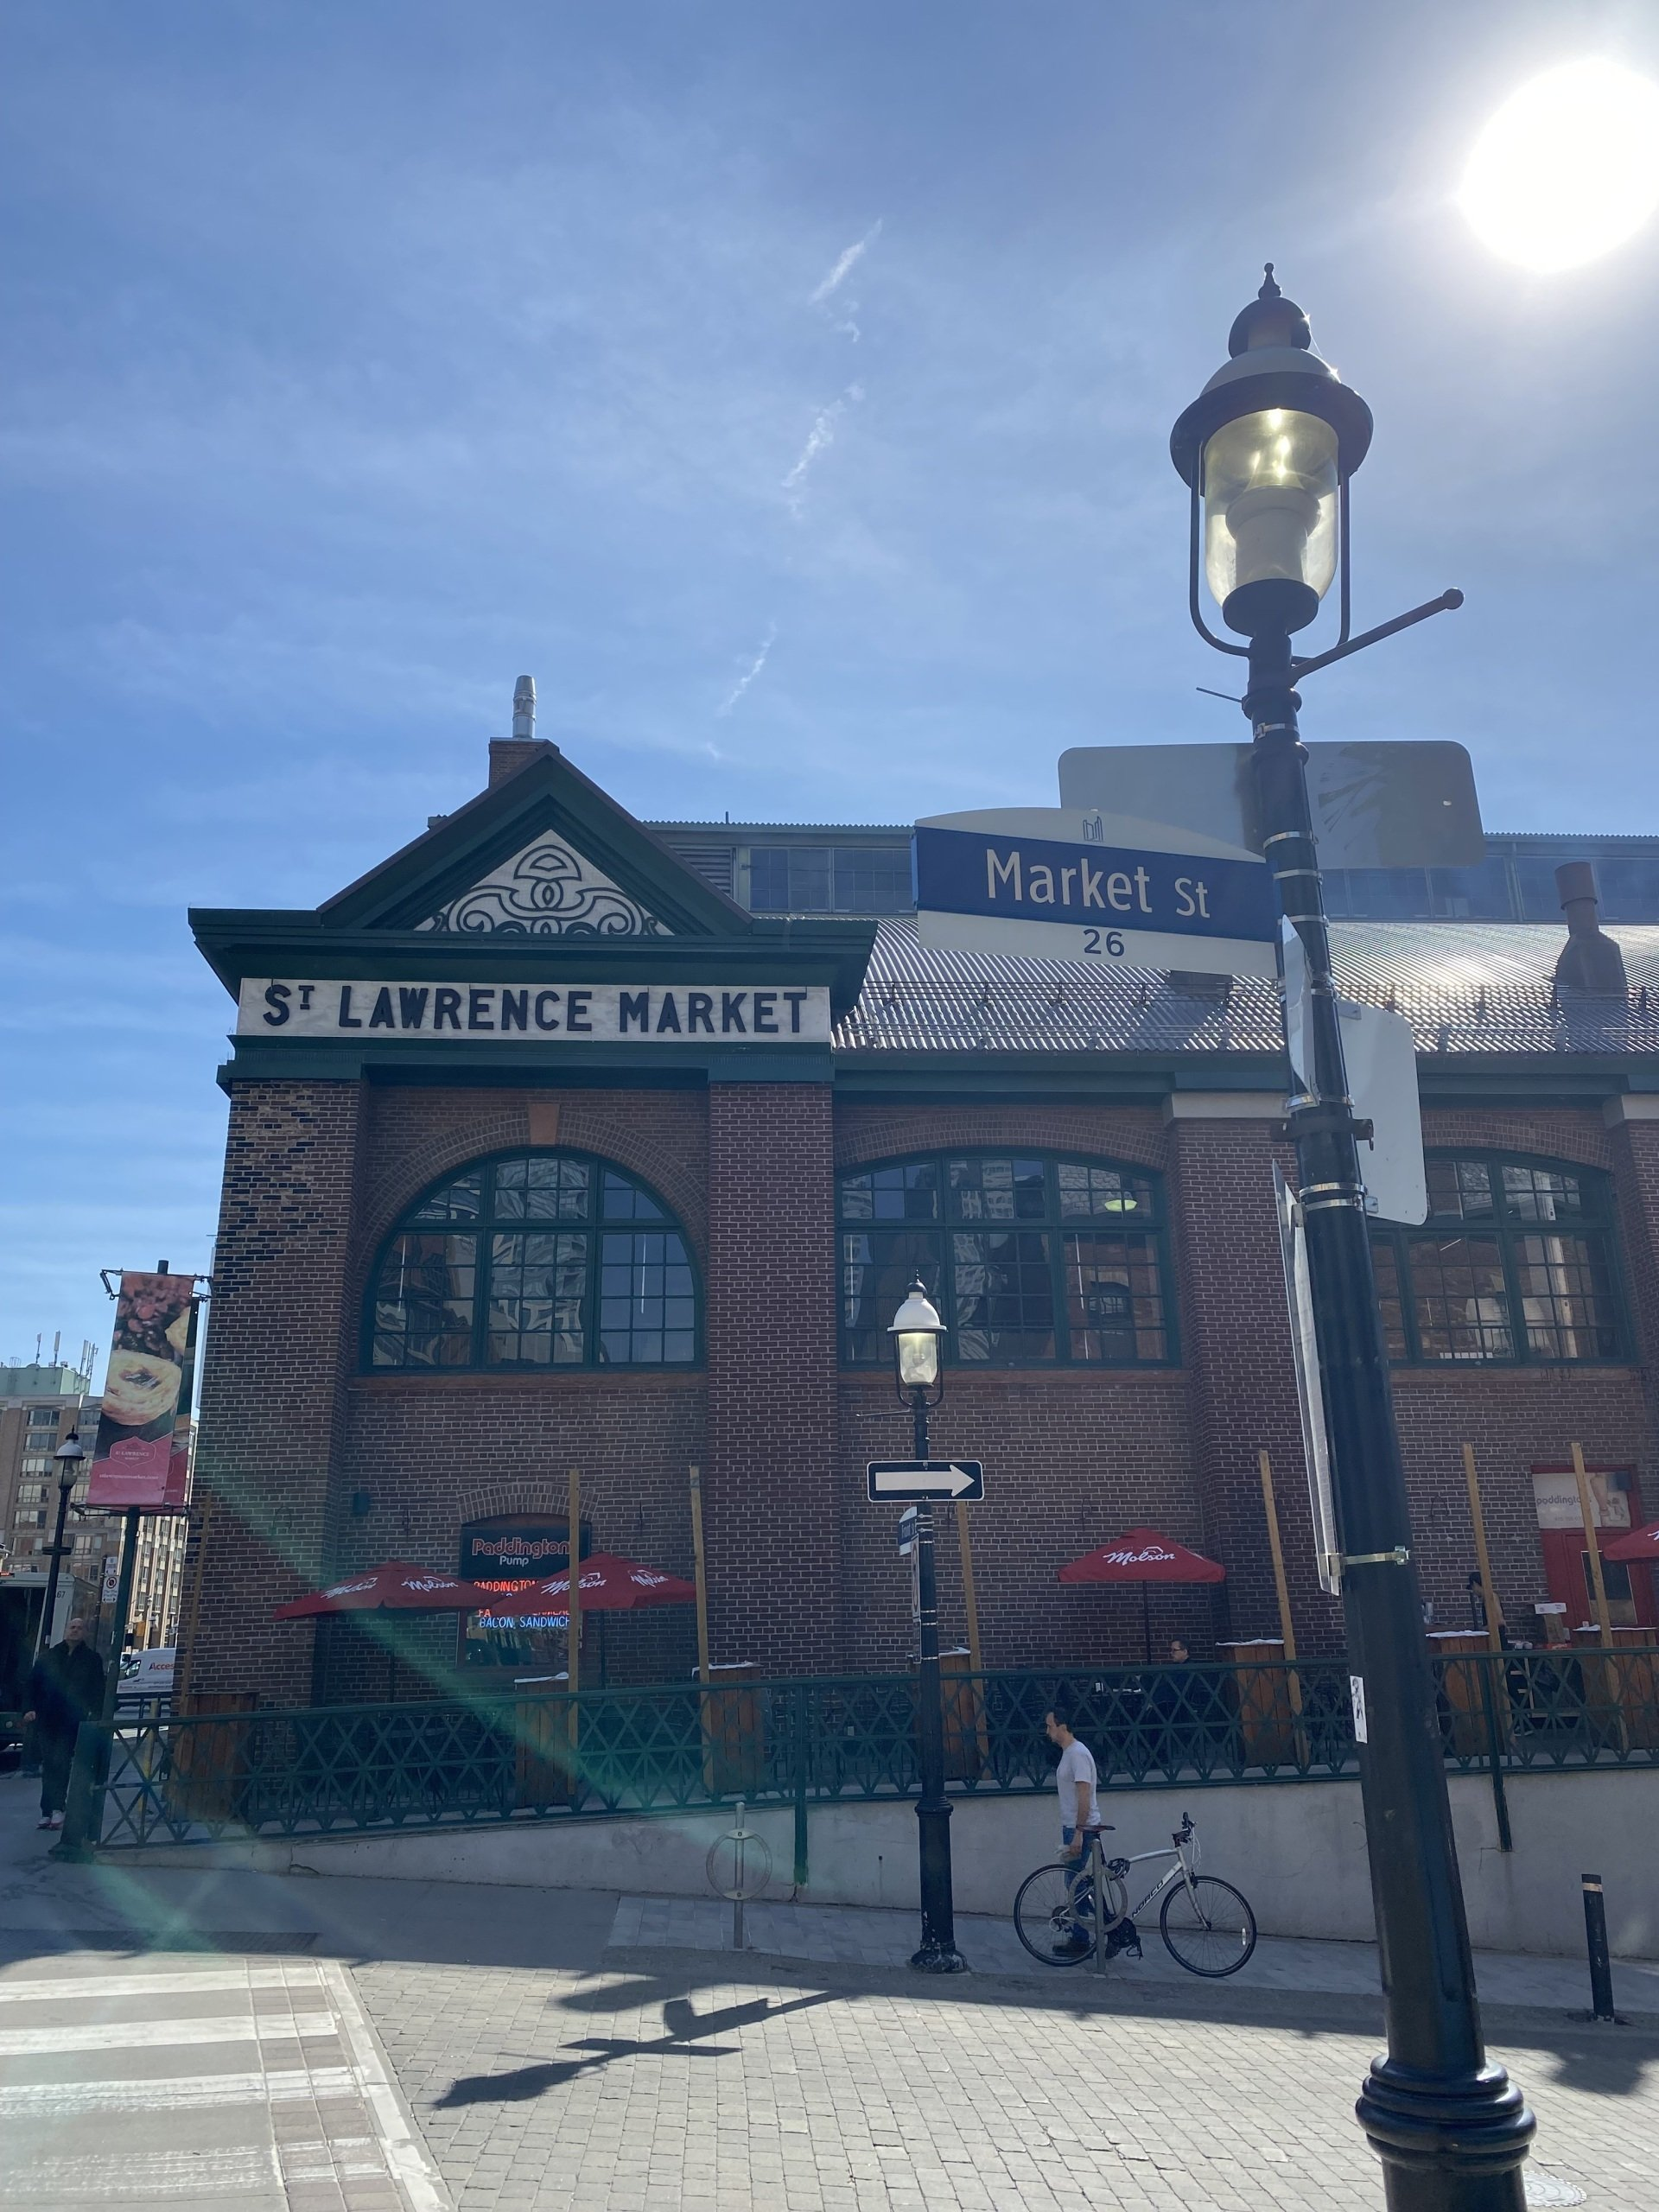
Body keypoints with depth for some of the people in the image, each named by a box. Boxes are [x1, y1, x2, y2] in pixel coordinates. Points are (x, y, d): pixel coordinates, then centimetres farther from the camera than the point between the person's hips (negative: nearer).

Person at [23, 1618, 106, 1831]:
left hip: (72, 1721, -3)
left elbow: (98, 1690, 3)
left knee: (60, 1762, -12)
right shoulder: (47, 1657, 12)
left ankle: (55, 1808, -9)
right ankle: (49, 1811, 10)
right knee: (48, 1764, 5)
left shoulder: (92, 1659, 6)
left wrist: (94, 1712, -8)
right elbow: (33, 1684, 10)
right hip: (46, 1718, 3)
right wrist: (32, 1708, -3)